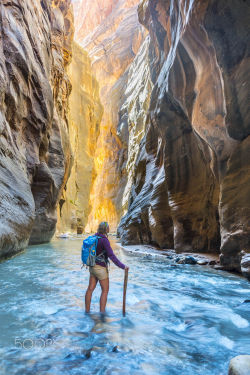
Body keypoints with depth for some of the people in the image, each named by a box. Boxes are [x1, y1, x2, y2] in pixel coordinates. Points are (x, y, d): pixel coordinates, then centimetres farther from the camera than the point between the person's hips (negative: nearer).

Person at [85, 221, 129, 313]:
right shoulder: (104, 240, -23)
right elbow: (111, 256, -26)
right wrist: (123, 266, -19)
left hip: (93, 267, 8)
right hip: (100, 268, -8)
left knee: (90, 289, 14)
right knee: (105, 290, 6)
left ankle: (87, 310, 25)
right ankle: (102, 312, 9)